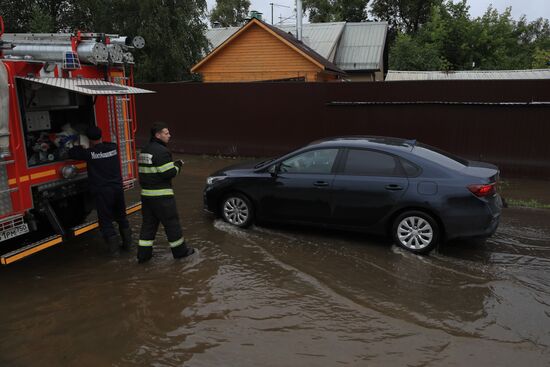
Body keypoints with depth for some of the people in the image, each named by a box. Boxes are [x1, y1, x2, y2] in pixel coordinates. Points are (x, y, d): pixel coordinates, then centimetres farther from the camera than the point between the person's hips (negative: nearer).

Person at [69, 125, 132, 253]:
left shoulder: (89, 153, -11)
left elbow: (71, 153, 2)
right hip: (117, 188, 5)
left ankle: (113, 246, 9)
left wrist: (79, 147, 22)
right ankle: (127, 243, 25)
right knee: (121, 217, 19)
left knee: (105, 220, 7)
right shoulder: (113, 147, 1)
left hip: (102, 191, -4)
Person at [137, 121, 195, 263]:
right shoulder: (161, 151, -16)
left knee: (148, 223, 13)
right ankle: (180, 251, 16)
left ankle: (143, 254, 15)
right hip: (161, 195, -8)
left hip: (146, 193, 9)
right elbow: (168, 173, -18)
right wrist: (177, 166, -1)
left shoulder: (144, 150, 13)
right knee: (172, 222, 4)